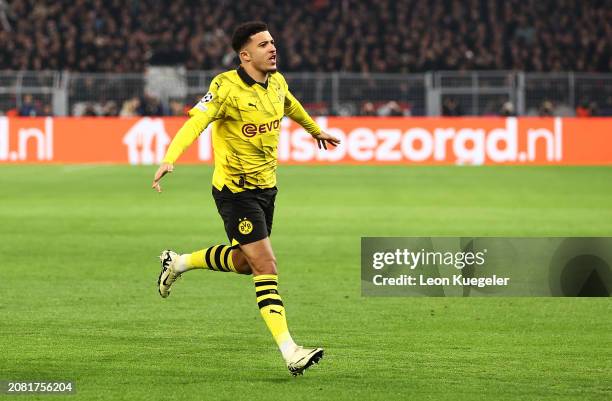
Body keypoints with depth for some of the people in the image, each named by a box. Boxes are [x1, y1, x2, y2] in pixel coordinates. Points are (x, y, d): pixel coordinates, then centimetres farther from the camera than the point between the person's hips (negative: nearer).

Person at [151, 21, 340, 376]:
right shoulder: (227, 87, -19)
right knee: (266, 266, -14)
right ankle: (290, 352, -16)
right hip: (236, 190, -8)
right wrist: (170, 159, -46)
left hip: (266, 187, 8)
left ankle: (178, 263, 43)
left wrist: (315, 129, 44)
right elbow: (195, 122, -30)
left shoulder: (277, 82, 3)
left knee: (244, 262, 19)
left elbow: (290, 105, 26)